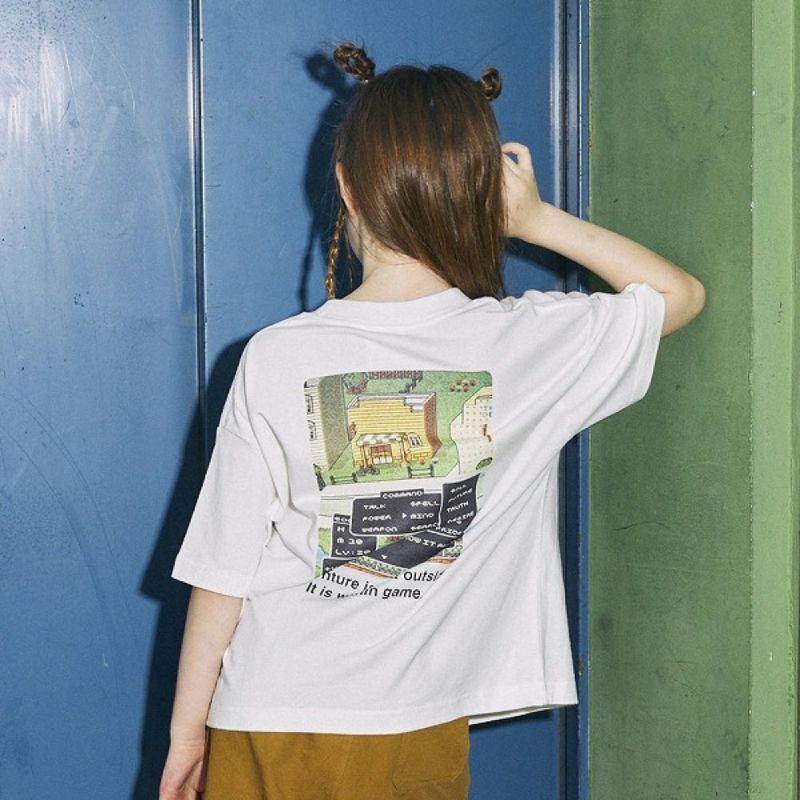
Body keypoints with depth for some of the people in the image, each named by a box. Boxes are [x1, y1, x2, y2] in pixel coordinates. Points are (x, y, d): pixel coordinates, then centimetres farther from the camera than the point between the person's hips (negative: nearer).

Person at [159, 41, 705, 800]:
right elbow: (683, 294, 9)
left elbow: (223, 571, -8)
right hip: (424, 734, 1)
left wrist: (186, 728, 4)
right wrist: (539, 221, 2)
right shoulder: (533, 343, -10)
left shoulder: (278, 358, -13)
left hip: (272, 734, -1)